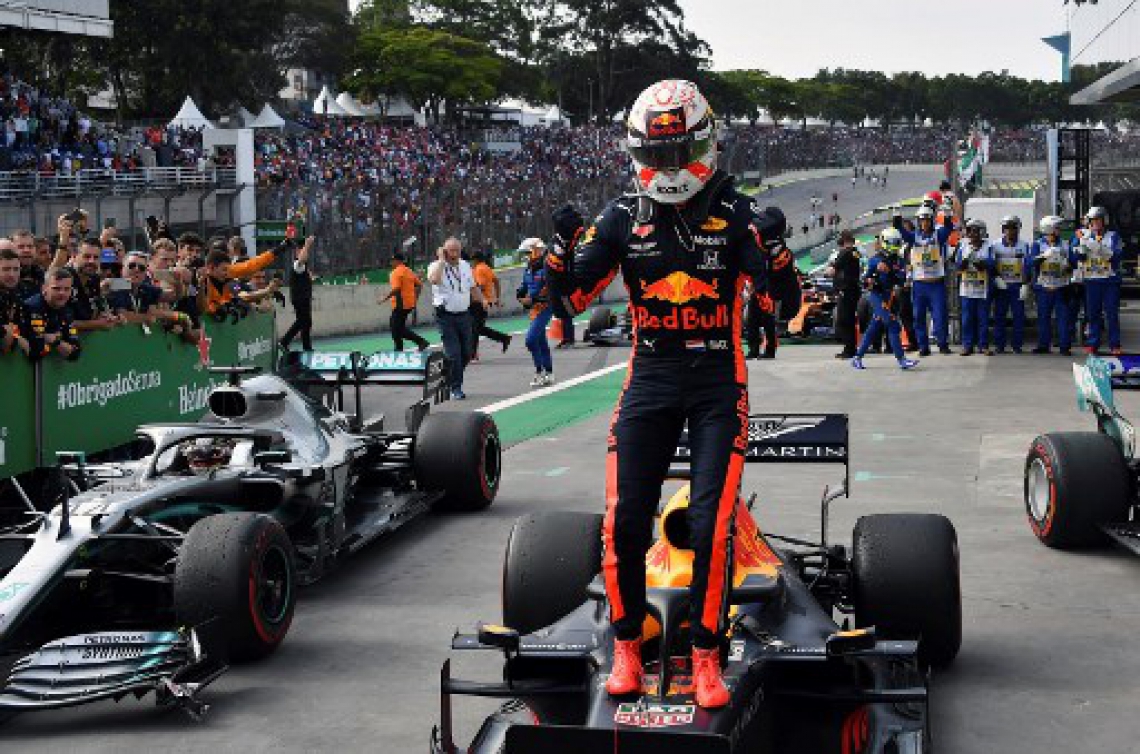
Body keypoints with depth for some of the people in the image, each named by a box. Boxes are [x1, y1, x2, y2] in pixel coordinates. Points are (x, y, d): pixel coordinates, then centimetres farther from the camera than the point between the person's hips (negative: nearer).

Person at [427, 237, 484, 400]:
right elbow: (434, 279, -31)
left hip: (464, 314, 6)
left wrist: (483, 300, 9)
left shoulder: (465, 266, 12)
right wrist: (441, 260, -22)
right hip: (446, 316, -6)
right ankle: (455, 389, 1)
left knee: (466, 352, 9)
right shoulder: (436, 266, -7)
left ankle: (450, 379, 30)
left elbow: (473, 288, 22)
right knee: (453, 353, -9)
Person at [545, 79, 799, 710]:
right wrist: (562, 245, -15)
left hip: (718, 382, -2)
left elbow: (787, 303, -6)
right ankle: (627, 646, 14)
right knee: (624, 520, -4)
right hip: (648, 380, 2)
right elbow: (573, 297, 4)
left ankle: (706, 656, 5)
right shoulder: (623, 217, 4)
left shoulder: (736, 214, -2)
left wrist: (775, 247, -24)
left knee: (711, 525, -8)